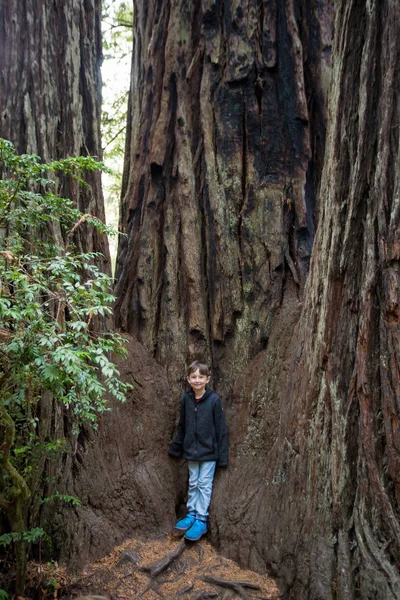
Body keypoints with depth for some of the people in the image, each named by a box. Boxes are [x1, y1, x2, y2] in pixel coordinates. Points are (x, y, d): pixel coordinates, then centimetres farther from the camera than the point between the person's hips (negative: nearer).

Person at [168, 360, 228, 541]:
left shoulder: (214, 400, -15)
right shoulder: (185, 399, -4)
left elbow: (221, 429, -11)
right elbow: (182, 426, 7)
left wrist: (222, 455, -10)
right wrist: (176, 447, 12)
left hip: (209, 451, -4)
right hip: (191, 450, 4)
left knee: (204, 484, 5)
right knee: (193, 484, 15)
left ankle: (201, 521, 16)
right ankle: (191, 514, 28)